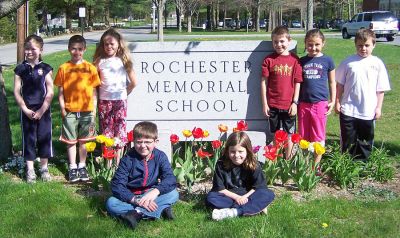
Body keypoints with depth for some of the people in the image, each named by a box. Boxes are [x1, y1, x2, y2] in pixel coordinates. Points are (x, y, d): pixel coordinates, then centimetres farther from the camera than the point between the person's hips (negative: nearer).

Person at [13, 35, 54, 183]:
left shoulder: (46, 69, -2)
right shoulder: (20, 69, 1)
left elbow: (50, 92, -5)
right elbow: (16, 92, -1)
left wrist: (41, 111, -11)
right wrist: (26, 110, -9)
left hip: (43, 110, -1)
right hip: (27, 111, 1)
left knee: (44, 137, 6)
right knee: (28, 139, 5)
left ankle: (44, 168, 20)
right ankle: (30, 169, 14)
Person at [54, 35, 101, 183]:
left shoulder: (90, 68, 1)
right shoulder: (64, 68, 0)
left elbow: (94, 90, 4)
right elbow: (60, 90, 3)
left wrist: (94, 108, 1)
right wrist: (62, 107, -4)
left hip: (87, 110, 0)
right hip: (70, 111, 0)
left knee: (84, 140, 10)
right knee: (71, 141, 7)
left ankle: (82, 166, 23)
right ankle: (72, 168, 19)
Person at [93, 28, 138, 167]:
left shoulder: (123, 60, 0)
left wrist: (125, 93, 4)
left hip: (120, 100, -1)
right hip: (104, 101, 1)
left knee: (120, 132, 1)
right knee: (106, 131, 5)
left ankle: (118, 164, 6)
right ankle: (108, 164, 10)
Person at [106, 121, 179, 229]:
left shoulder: (160, 157, -6)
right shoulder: (128, 159, -12)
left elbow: (170, 179, -16)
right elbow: (117, 185, -19)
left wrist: (156, 191, -36)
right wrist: (136, 200, -33)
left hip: (150, 197, 2)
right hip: (131, 198, -1)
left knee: (173, 194, -22)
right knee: (111, 203, -29)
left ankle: (136, 213, -33)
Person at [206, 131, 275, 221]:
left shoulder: (254, 165, -10)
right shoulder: (221, 164, -11)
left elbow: (259, 187, -9)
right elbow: (220, 188, -9)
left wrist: (244, 197, -23)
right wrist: (236, 197, -19)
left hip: (247, 196, 0)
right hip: (229, 196, 0)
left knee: (269, 194, -25)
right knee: (211, 197, -29)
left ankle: (232, 212, -37)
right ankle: (256, 207, -31)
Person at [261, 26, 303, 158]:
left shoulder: (294, 59, -2)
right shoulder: (269, 60, -3)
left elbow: (297, 83, 0)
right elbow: (264, 82, -2)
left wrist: (295, 102, -4)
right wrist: (264, 103, -4)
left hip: (289, 105, 0)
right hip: (273, 104, 0)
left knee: (289, 134, 11)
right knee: (275, 134, 12)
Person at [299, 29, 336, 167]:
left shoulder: (327, 61, 0)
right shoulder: (301, 61, 5)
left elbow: (332, 82, 7)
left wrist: (333, 101, 3)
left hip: (320, 103, -2)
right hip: (303, 104, 2)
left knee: (318, 137, 5)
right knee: (304, 136, 9)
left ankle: (316, 165, 13)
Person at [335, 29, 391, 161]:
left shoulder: (377, 64, -1)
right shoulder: (348, 62, -2)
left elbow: (381, 89, 2)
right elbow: (340, 84, 4)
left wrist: (378, 107, 0)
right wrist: (337, 102, 2)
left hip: (368, 112, 1)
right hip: (348, 110, 0)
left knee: (365, 142, 12)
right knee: (348, 140, 8)